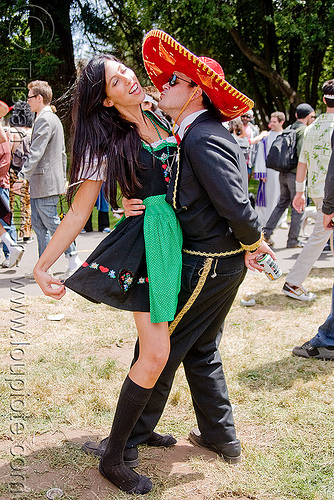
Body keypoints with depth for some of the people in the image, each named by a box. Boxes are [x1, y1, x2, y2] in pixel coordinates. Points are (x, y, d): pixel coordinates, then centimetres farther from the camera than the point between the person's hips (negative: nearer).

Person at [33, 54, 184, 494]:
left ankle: (138, 426, 31)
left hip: (178, 236, 7)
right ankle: (113, 458, 4)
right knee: (155, 355, -11)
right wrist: (42, 265, -9)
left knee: (159, 345, 11)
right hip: (150, 239, -7)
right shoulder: (108, 144, -6)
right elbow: (78, 212, -6)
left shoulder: (160, 120, 11)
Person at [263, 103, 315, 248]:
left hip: (283, 173, 8)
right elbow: (301, 153, -22)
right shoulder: (303, 130, -12)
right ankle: (293, 240, 7)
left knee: (282, 203, 18)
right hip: (296, 174, -8)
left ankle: (267, 231, 13)